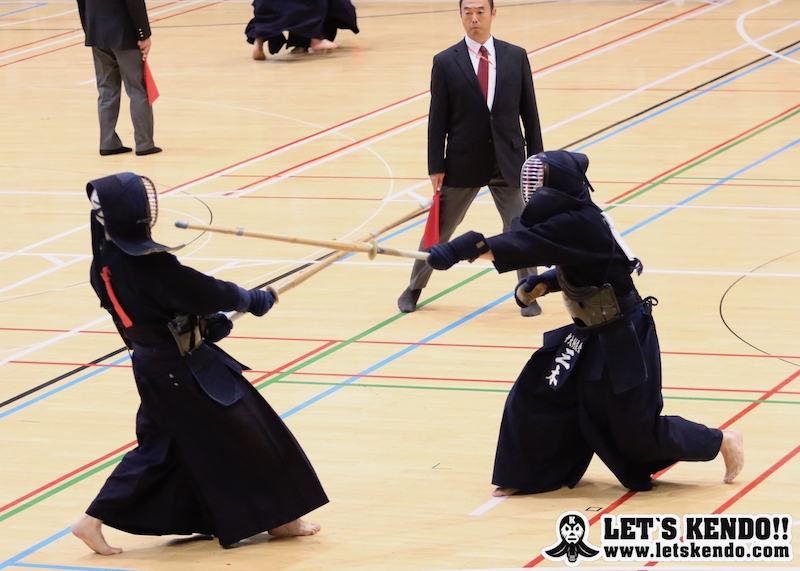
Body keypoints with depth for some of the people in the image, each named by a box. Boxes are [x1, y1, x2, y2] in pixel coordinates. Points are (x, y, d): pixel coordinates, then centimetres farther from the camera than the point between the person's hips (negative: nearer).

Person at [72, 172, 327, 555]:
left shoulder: (104, 262, -1)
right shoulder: (148, 264, -27)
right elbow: (203, 292, -19)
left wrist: (206, 320, 9)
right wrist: (254, 300, -3)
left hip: (151, 363, 9)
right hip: (183, 369, -9)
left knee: (160, 447, 20)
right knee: (244, 436, 6)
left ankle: (95, 519, 17)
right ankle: (278, 518, 19)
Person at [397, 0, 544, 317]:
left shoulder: (516, 57, 1)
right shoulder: (445, 62, -4)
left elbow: (529, 113, 4)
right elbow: (437, 120, -2)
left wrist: (535, 159, 2)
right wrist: (436, 168, -5)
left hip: (508, 162, 1)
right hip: (463, 162, -1)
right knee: (440, 229, 11)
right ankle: (414, 289, 28)